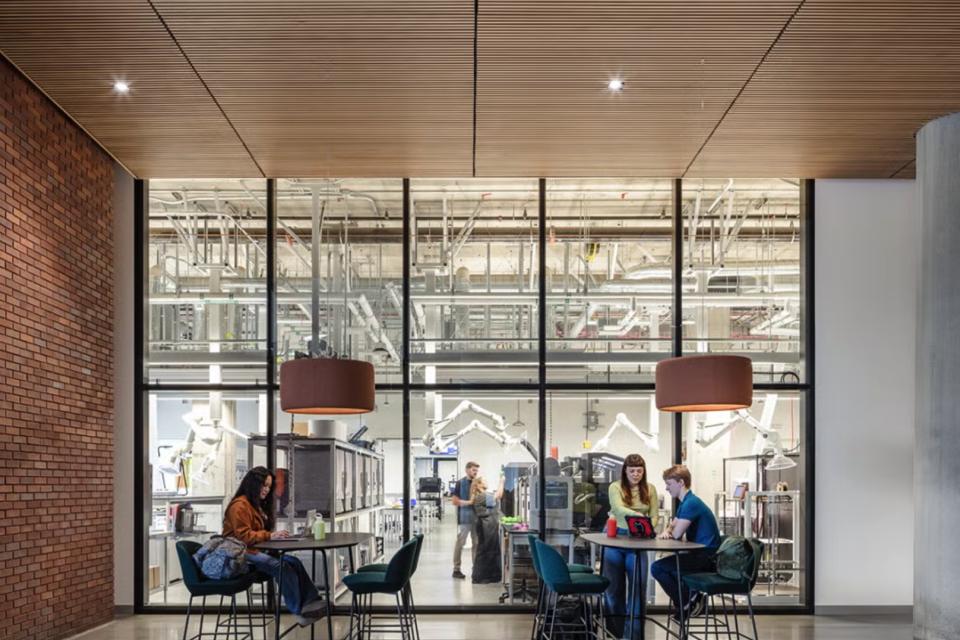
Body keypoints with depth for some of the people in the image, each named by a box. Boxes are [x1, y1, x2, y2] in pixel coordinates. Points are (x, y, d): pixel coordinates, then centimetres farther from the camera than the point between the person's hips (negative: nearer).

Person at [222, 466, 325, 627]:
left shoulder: (258, 505, 19)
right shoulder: (240, 506, -12)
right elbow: (243, 536, -19)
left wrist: (274, 536, 1)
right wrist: (270, 536, -26)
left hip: (255, 550, 9)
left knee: (294, 562, -15)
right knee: (281, 566, -29)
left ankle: (311, 603, -24)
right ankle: (299, 610, -23)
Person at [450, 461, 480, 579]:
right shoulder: (460, 483, -4)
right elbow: (455, 501, -7)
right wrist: (469, 502, -16)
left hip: (477, 518, 5)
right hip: (464, 518, -5)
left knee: (477, 543, 6)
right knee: (460, 543, -2)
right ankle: (456, 569, 4)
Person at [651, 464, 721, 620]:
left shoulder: (691, 503, -18)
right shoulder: (685, 502, 15)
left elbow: (677, 534, -22)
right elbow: (672, 526, 19)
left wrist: (669, 532, 2)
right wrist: (666, 531, -6)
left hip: (707, 557, -11)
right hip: (701, 555, 11)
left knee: (657, 568, -16)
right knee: (665, 565, 27)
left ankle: (687, 603, -3)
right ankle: (692, 597, 17)